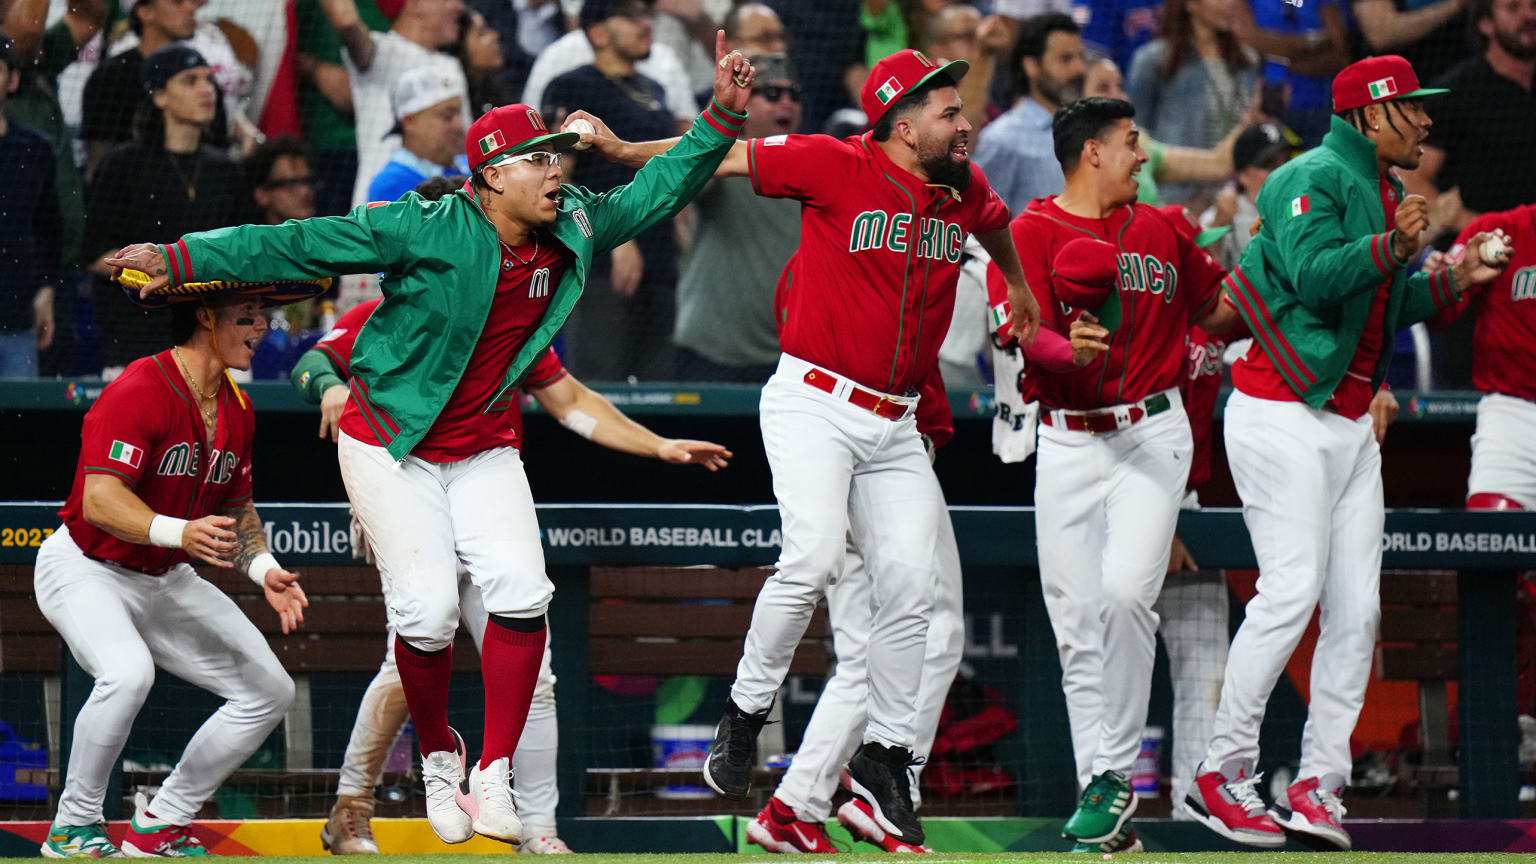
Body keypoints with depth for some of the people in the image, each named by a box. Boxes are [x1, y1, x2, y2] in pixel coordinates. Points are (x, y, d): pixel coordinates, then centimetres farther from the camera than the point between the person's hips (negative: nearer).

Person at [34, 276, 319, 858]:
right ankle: (73, 829, -16)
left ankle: (160, 828, 11)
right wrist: (180, 532, -46)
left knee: (270, 691, 2)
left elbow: (236, 508, 15)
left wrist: (264, 570, -3)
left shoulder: (237, 410, 3)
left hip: (167, 580, 9)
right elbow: (100, 501, -31)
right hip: (84, 570, -9)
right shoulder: (141, 391, -24)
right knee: (128, 673, -36)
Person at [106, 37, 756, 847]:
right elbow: (302, 245, -19)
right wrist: (183, 258, -21)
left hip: (484, 452, 5)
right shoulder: (428, 229, -19)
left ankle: (494, 779, -7)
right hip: (390, 446, -5)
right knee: (428, 609, -15)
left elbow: (654, 195, 10)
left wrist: (721, 115, -1)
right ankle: (438, 757, 13)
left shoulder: (573, 228, -1)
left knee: (520, 591, -15)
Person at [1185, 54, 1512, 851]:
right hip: (1283, 417, -9)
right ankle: (1221, 776, -8)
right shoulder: (1316, 179, -11)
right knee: (1293, 590, -15)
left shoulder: (1385, 192, 18)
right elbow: (1315, 277, -25)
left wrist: (1456, 279, 10)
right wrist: (1391, 248, -36)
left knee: (1356, 607, 2)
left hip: (1350, 423, 9)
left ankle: (1317, 787, 3)